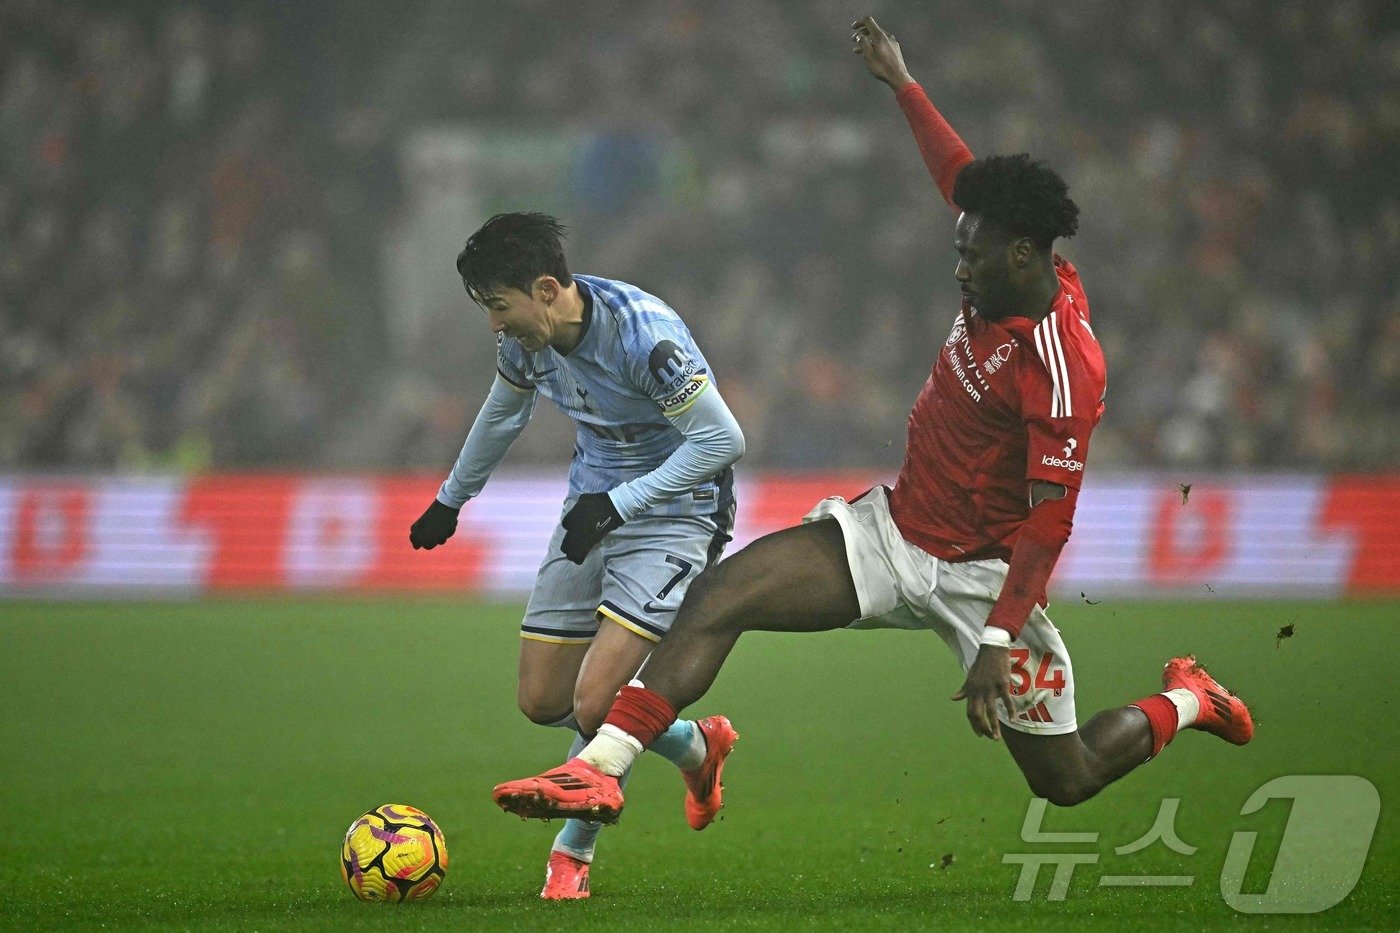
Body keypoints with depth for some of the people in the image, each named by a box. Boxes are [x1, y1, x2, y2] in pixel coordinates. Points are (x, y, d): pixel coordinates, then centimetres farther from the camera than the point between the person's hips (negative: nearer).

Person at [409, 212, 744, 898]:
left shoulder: (643, 334, -28)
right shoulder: (524, 337, -4)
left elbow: (723, 440, -23)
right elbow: (502, 414, 18)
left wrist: (618, 504, -25)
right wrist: (451, 501, 32)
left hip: (673, 512, -8)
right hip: (591, 507, 8)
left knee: (596, 702, -18)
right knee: (541, 701, 6)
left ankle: (574, 849, 7)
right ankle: (698, 747, 28)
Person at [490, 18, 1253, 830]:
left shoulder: (1065, 365, -25)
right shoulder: (1006, 281, -3)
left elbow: (1050, 521, -25)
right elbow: (962, 176, 17)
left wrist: (999, 641, -30)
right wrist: (902, 83, 27)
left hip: (982, 573, -7)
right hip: (896, 527, 7)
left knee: (1066, 781, 4)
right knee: (719, 594, -14)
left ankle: (1189, 700, 35)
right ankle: (602, 769, -20)